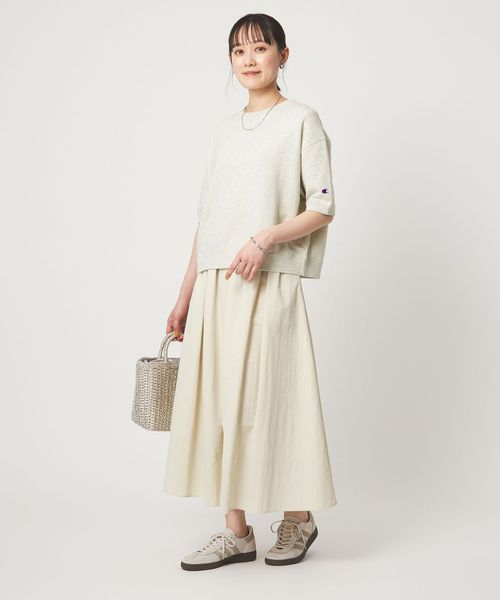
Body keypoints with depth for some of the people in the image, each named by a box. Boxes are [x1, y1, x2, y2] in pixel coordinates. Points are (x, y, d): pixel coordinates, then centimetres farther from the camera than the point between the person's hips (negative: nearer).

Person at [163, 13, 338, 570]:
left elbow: (322, 209, -4)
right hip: (213, 285, 6)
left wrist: (265, 239, -20)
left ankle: (297, 518, 17)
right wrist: (185, 296, 15)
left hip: (268, 285, -5)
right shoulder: (223, 128, 18)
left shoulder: (301, 120, 2)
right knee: (217, 399, 3)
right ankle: (237, 531, 12)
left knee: (267, 398, -3)